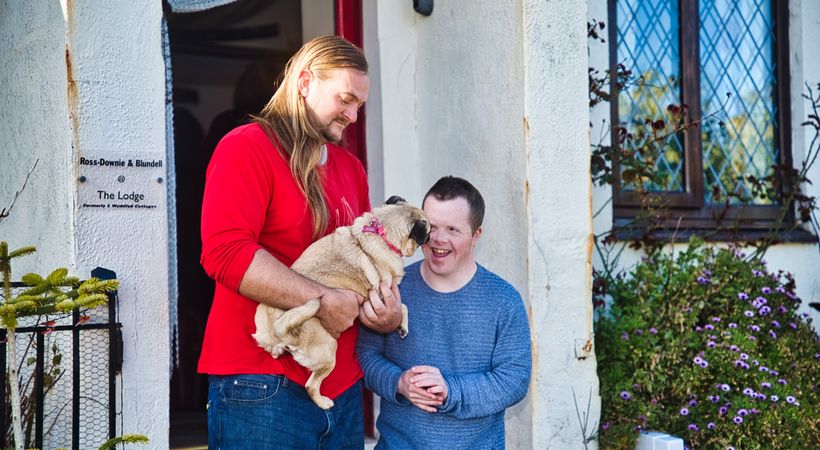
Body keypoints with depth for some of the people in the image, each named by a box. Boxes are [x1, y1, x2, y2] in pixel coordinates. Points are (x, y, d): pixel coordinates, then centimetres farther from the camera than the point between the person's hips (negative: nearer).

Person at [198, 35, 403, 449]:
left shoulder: (350, 167, 17)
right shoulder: (245, 148, -7)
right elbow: (225, 251, -20)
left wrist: (386, 309, 1)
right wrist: (322, 301, -18)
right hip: (261, 387, -7)